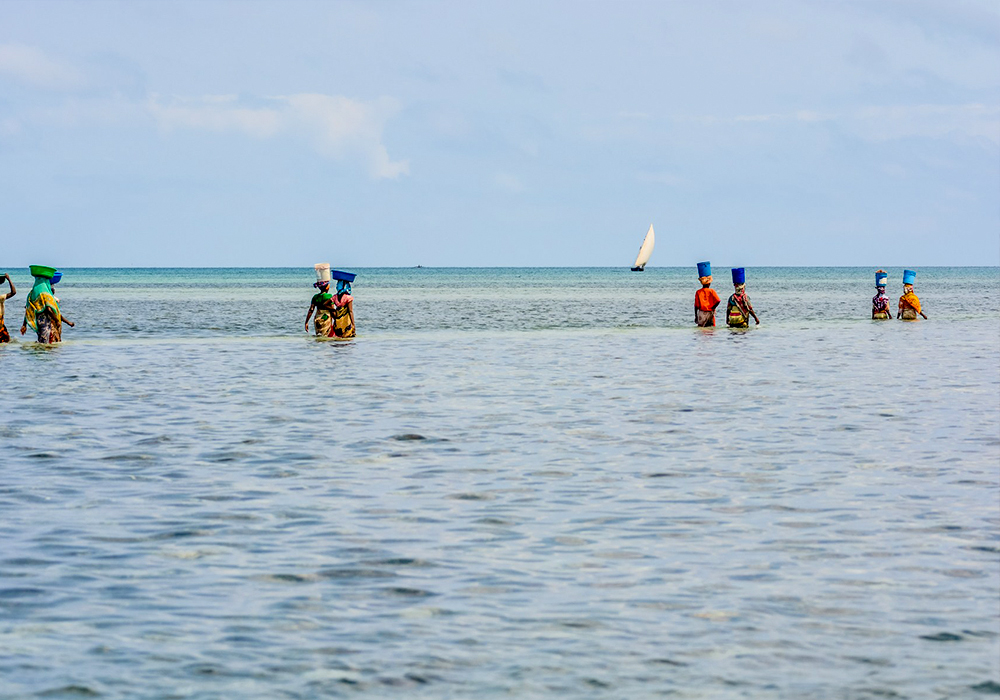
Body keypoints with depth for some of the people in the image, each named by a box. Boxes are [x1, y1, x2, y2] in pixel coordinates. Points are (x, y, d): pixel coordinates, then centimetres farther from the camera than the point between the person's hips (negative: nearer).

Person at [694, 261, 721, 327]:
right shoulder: (711, 291, -7)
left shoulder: (698, 292, -1)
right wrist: (713, 308, 0)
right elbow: (718, 301, -15)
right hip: (710, 313, -1)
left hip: (701, 314, 2)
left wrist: (696, 316, 6)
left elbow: (696, 306, -1)